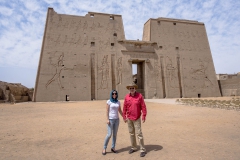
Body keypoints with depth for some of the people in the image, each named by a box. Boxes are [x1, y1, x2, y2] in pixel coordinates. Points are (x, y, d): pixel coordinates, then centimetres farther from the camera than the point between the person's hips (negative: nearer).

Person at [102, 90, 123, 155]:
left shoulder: (118, 102, 5)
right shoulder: (109, 101, -6)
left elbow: (120, 111, 11)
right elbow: (107, 111, -8)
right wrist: (107, 119, -14)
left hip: (116, 119, 4)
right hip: (110, 119, -4)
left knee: (115, 134, 9)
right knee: (109, 134, -5)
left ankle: (113, 147, 22)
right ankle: (104, 148, 12)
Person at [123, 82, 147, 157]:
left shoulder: (139, 96, -10)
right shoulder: (126, 97, -2)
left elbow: (143, 106, -9)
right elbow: (124, 107, 2)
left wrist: (144, 116, -12)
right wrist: (124, 117, 2)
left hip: (137, 118, -3)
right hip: (129, 118, 4)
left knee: (139, 134, -3)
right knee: (131, 133, 15)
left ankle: (142, 150, 10)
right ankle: (133, 147, 31)